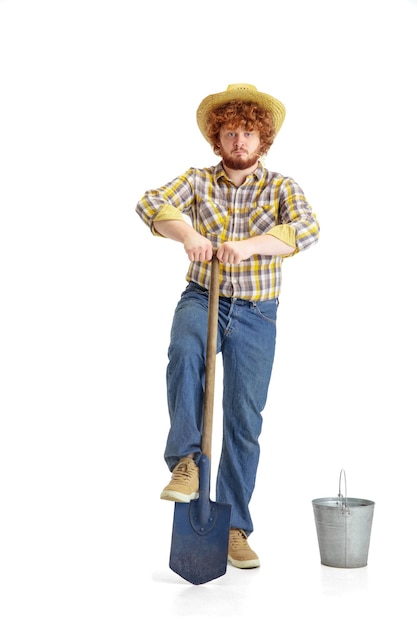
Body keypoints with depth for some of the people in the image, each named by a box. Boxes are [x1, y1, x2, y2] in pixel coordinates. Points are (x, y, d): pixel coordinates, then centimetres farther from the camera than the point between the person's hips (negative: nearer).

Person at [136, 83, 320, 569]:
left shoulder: (280, 188, 1)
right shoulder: (199, 180, 4)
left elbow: (307, 229, -19)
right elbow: (150, 204, -13)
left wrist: (248, 245, -35)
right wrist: (186, 233, -33)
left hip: (256, 314, 0)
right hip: (202, 298, 0)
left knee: (245, 420, 1)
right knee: (185, 351, -36)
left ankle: (234, 528, 13)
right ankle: (185, 461, -24)